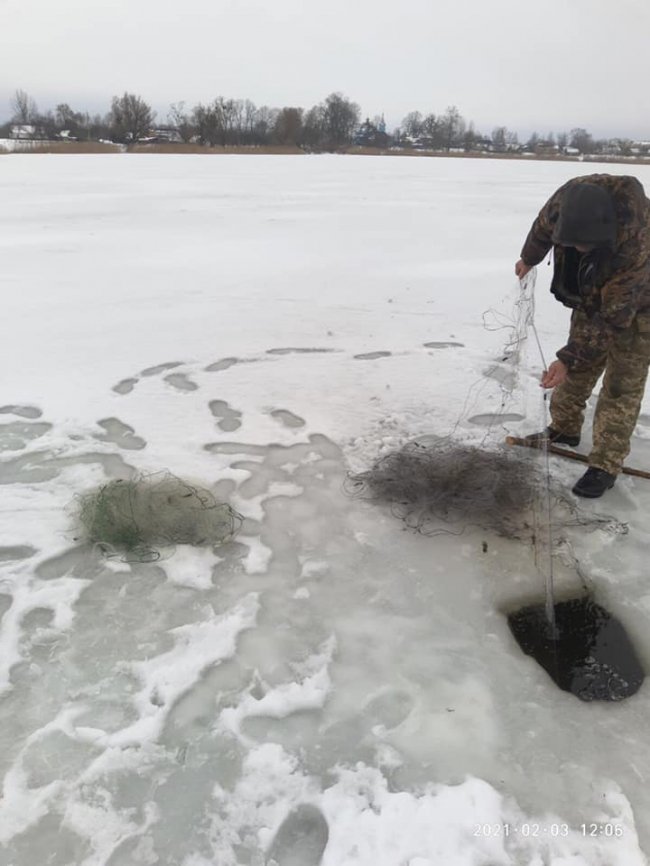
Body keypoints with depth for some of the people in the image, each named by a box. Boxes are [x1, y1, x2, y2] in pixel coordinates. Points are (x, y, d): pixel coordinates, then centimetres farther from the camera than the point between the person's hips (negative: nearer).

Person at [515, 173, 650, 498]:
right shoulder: (574, 195, -27)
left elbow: (611, 319, -36)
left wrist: (567, 359, -39)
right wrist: (529, 258, 15)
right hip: (592, 296, 6)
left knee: (621, 386, -6)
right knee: (578, 368, 12)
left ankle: (605, 466, -1)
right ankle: (564, 429, 30)